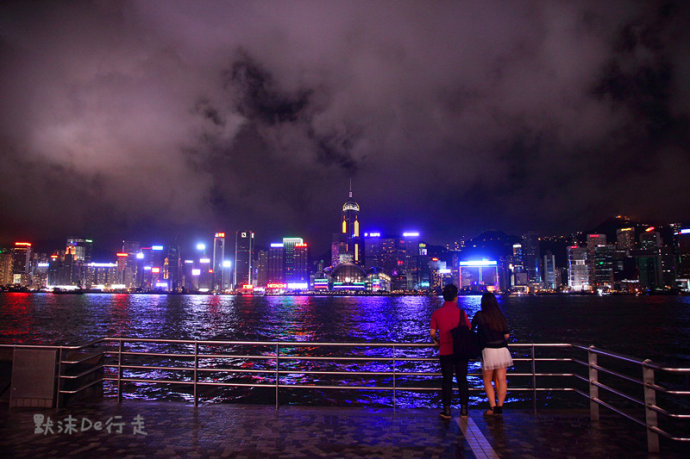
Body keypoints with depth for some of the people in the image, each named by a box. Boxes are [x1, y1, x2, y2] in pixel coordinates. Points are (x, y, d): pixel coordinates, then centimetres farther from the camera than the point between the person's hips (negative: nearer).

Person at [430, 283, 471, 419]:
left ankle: (447, 410, 10)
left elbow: (433, 332, -4)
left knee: (447, 380, 8)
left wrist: (437, 341, 16)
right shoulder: (461, 312, -6)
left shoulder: (436, 313, -4)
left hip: (445, 352, 0)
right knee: (462, 380, 10)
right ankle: (463, 409, 15)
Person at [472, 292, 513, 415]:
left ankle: (492, 407, 2)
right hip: (502, 350, 4)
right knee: (501, 380, 7)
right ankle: (500, 407, 7)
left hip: (488, 350, -4)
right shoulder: (501, 316, 7)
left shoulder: (480, 315, -3)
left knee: (487, 381, 9)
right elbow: (507, 335, 8)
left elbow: (471, 329, 4)